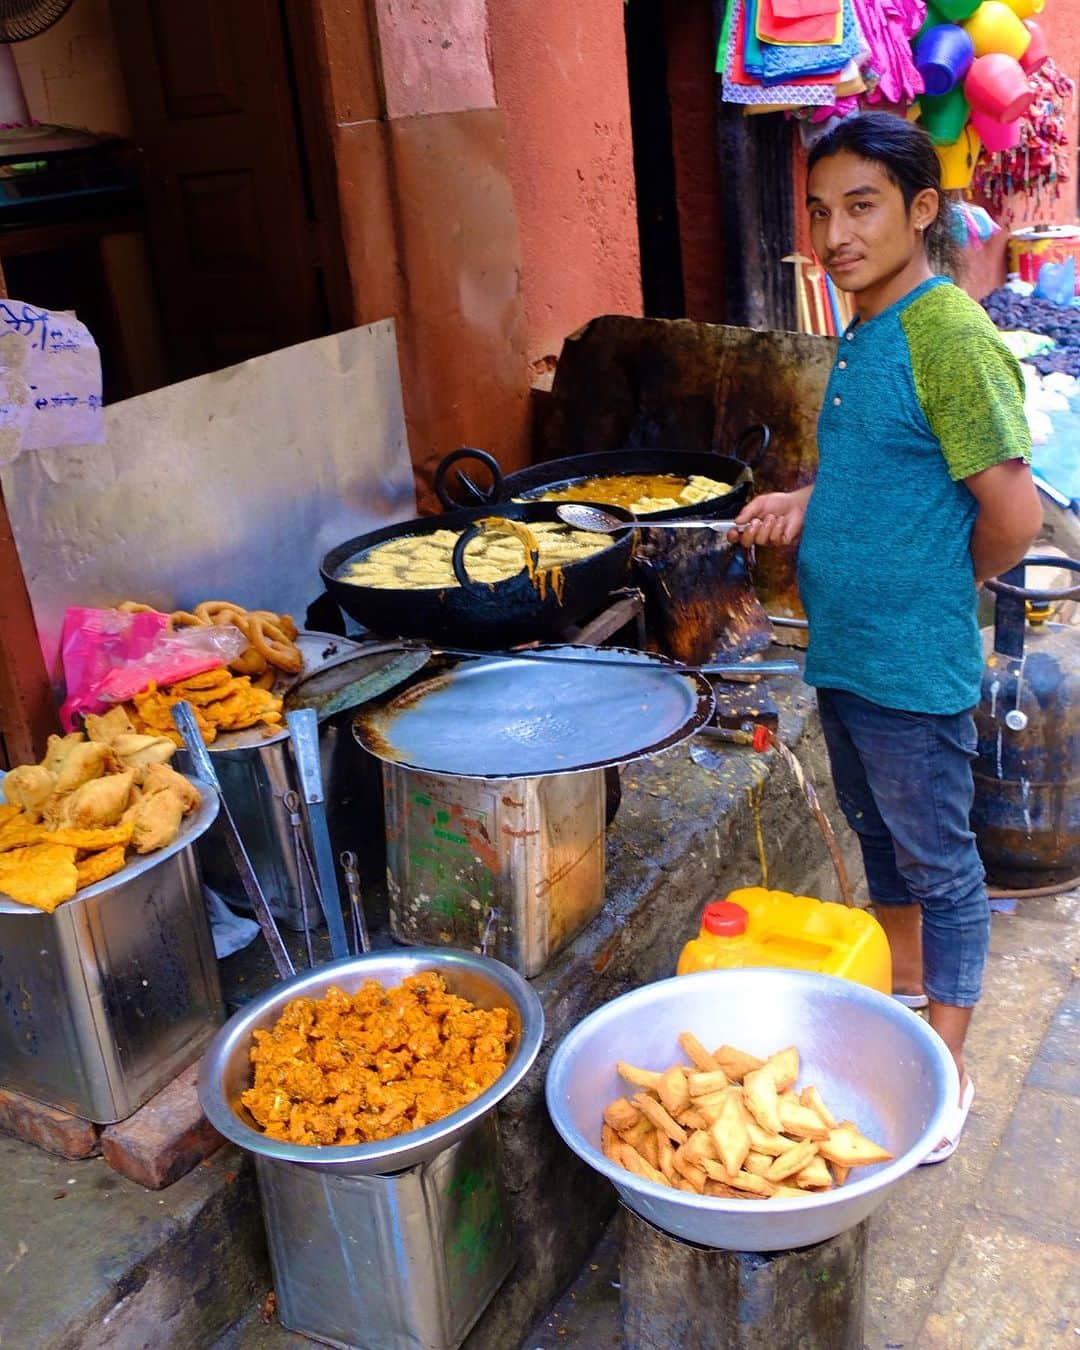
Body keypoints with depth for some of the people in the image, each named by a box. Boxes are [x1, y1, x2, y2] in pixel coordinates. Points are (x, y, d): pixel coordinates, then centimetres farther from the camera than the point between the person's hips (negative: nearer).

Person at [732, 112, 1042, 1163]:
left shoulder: (947, 334, -21)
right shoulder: (864, 329, 7)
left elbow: (1012, 514, -23)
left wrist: (939, 593, -6)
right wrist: (808, 502, 3)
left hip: (913, 666, -8)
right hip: (845, 649, 9)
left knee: (938, 863, 7)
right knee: (879, 834, 23)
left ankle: (944, 1074, 24)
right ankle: (903, 985, 45)